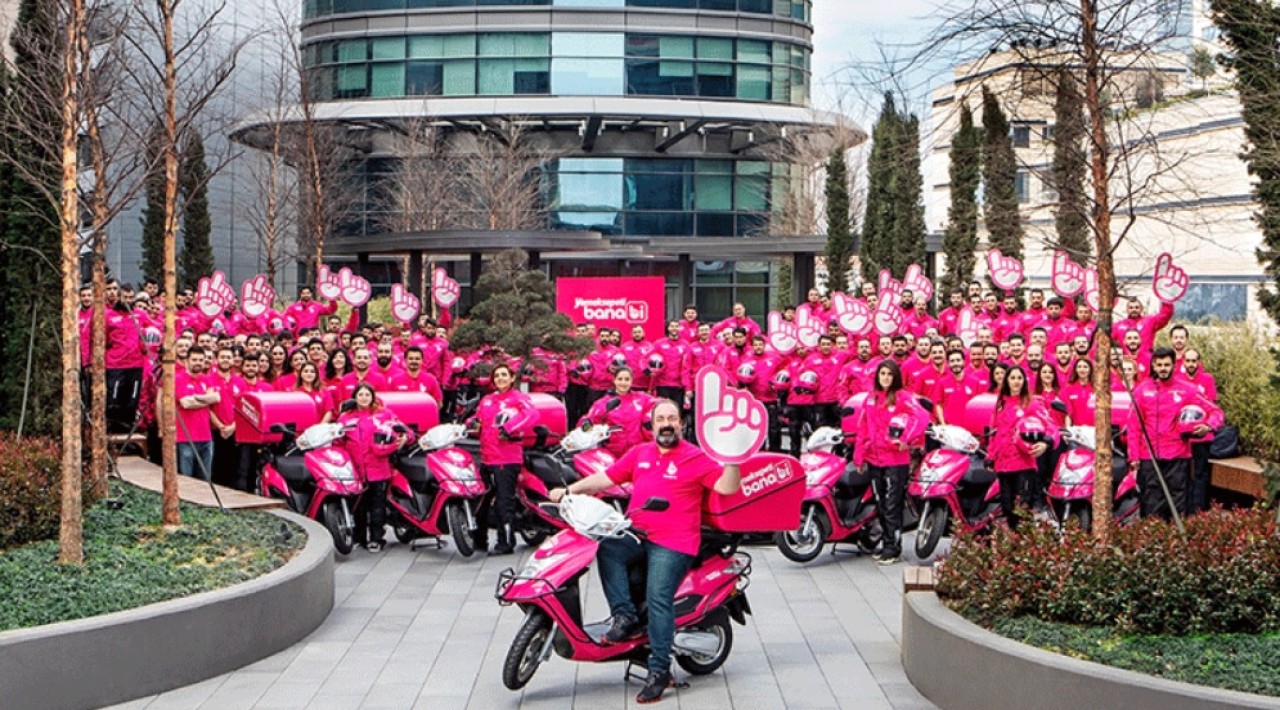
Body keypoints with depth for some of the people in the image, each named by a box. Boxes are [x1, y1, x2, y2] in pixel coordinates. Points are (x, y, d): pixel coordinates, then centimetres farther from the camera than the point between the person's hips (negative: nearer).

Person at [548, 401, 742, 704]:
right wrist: (568, 490, 7)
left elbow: (727, 488, -5)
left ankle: (659, 671, -13)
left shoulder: (696, 458, 3)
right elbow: (604, 478, 17)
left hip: (673, 542, -5)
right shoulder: (639, 454, 18)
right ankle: (624, 615, -17)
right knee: (606, 547, -26)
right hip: (635, 535, 5)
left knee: (658, 600, -18)